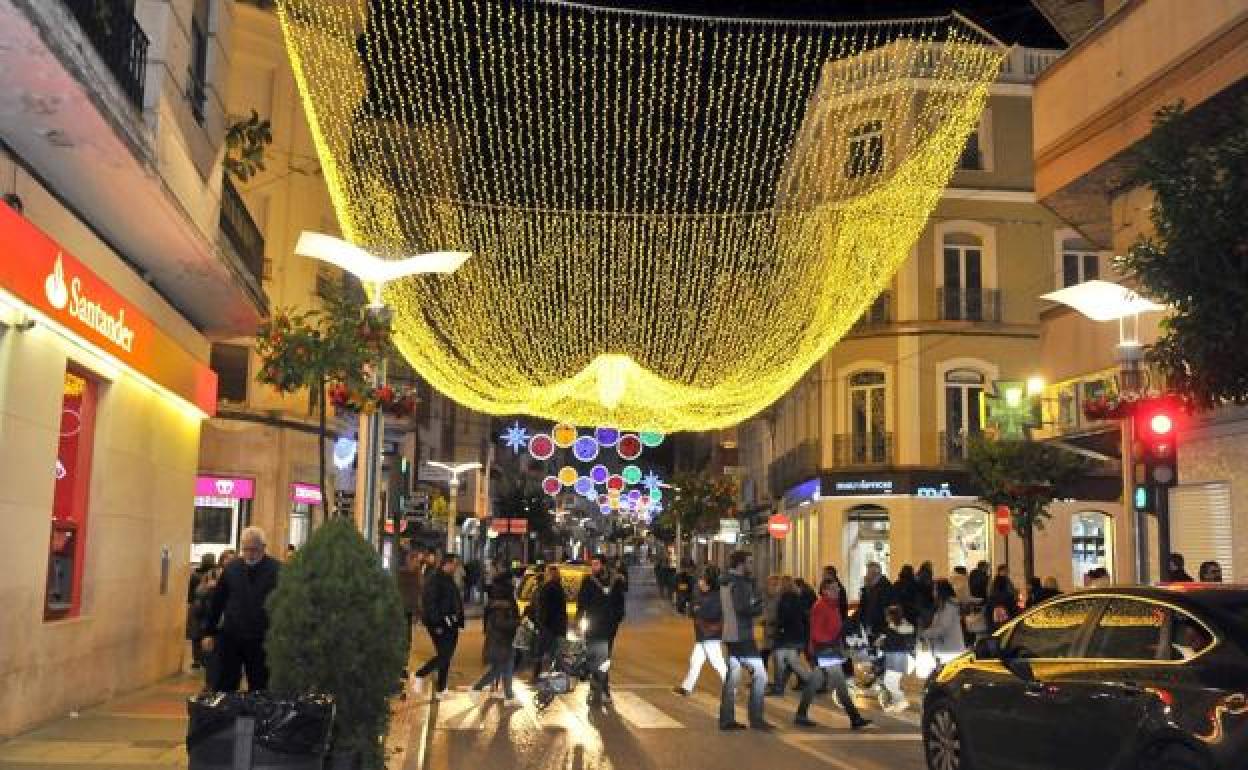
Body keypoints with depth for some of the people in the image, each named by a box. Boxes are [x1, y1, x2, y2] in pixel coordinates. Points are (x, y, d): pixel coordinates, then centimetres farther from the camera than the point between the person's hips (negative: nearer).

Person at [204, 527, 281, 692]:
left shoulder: (276, 570, -7)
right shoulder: (231, 568, 5)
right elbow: (217, 602, 11)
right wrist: (210, 632, 11)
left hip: (261, 641, -3)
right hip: (229, 638, 3)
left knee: (258, 689, 7)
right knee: (223, 686, 5)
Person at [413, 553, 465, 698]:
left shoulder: (449, 580, 16)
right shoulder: (434, 580, -13)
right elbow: (430, 604, -20)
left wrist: (459, 621, 13)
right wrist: (437, 623, -24)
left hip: (451, 624, 9)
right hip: (439, 625, -9)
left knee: (446, 658, 11)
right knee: (443, 656, -11)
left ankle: (441, 690, 18)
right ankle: (419, 676, 4)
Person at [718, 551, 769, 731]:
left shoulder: (725, 582, 13)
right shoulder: (740, 584, -17)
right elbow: (744, 608, -25)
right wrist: (759, 606, -7)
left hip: (729, 635, 10)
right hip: (742, 636, -10)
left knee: (732, 676, 13)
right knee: (760, 675, -5)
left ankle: (726, 719, 15)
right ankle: (756, 718, -5)